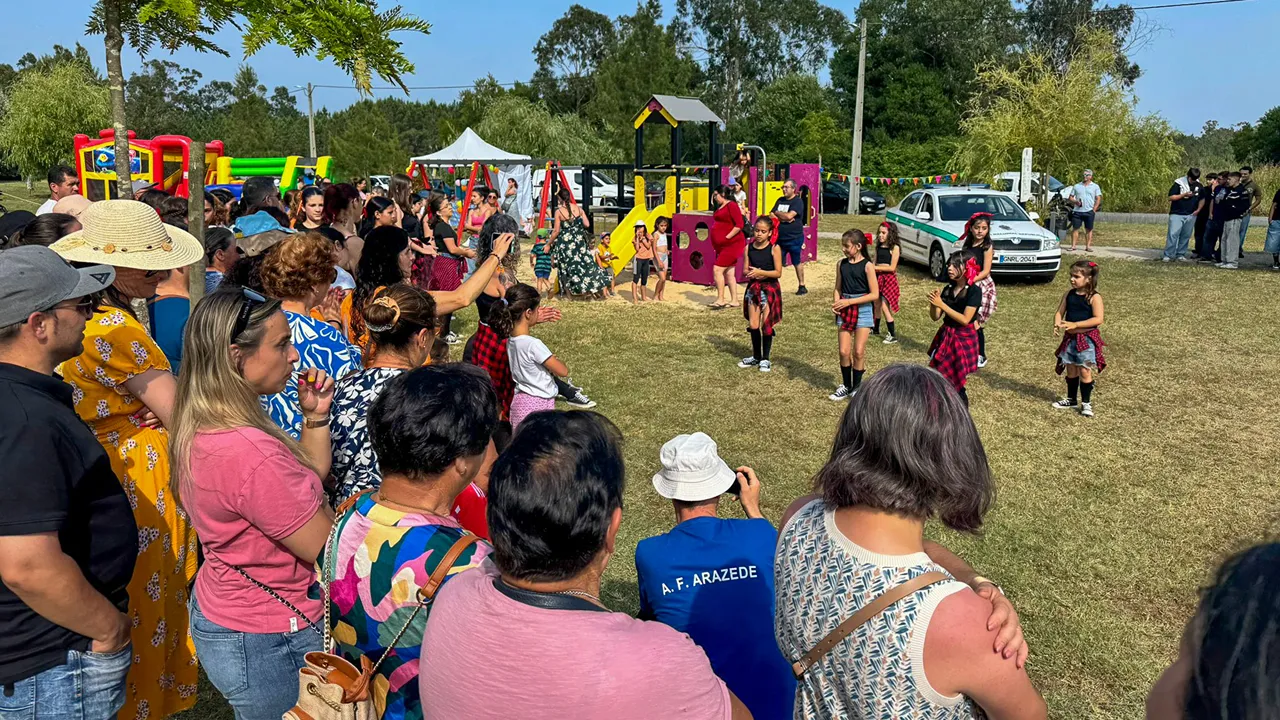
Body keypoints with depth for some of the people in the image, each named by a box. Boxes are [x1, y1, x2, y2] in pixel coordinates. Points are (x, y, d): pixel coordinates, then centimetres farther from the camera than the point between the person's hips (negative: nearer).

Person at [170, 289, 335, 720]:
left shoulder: (202, 427, -2)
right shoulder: (250, 454, -33)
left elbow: (309, 477, 7)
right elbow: (328, 551, -24)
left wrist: (314, 416, -4)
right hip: (268, 645, -9)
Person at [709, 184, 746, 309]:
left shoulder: (732, 205, -11)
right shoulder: (720, 207, 16)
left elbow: (739, 225, -19)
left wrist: (727, 237, -20)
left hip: (731, 244, -9)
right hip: (722, 246, 9)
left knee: (717, 269, -14)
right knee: (729, 273, 10)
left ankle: (720, 299, -11)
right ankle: (734, 300, 15)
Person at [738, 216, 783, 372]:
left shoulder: (774, 248, -9)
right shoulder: (749, 248, 2)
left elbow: (778, 272, -12)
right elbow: (746, 270, 6)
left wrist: (760, 272, -22)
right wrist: (751, 274, -16)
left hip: (770, 288, -4)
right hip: (753, 288, 4)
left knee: (766, 325, 1)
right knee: (753, 325, 6)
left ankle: (765, 359, 14)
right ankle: (756, 357, 23)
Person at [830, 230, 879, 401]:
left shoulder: (867, 266, -9)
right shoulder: (841, 264, 4)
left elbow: (875, 294, -11)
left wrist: (849, 302, -16)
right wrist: (836, 303, -9)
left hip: (862, 310, -4)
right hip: (844, 311, 4)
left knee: (858, 352, 1)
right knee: (844, 352, 2)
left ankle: (857, 387, 16)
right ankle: (846, 386, 18)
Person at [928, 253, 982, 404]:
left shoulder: (974, 291, -13)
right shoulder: (948, 289, 5)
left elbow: (965, 319, -20)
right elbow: (935, 317, 6)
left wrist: (942, 304, -23)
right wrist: (933, 304, -15)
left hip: (964, 339, -6)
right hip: (945, 337, 6)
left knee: (957, 385, -3)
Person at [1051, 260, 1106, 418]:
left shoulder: (1094, 297, -13)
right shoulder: (1069, 294, 4)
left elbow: (1098, 319, -20)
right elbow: (1059, 312, 4)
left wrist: (1075, 324, -26)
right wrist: (1057, 324, -19)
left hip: (1087, 338, -5)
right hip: (1070, 338, 5)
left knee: (1085, 371, 0)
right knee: (1071, 370, 14)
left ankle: (1086, 403, 12)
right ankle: (1071, 400, 28)